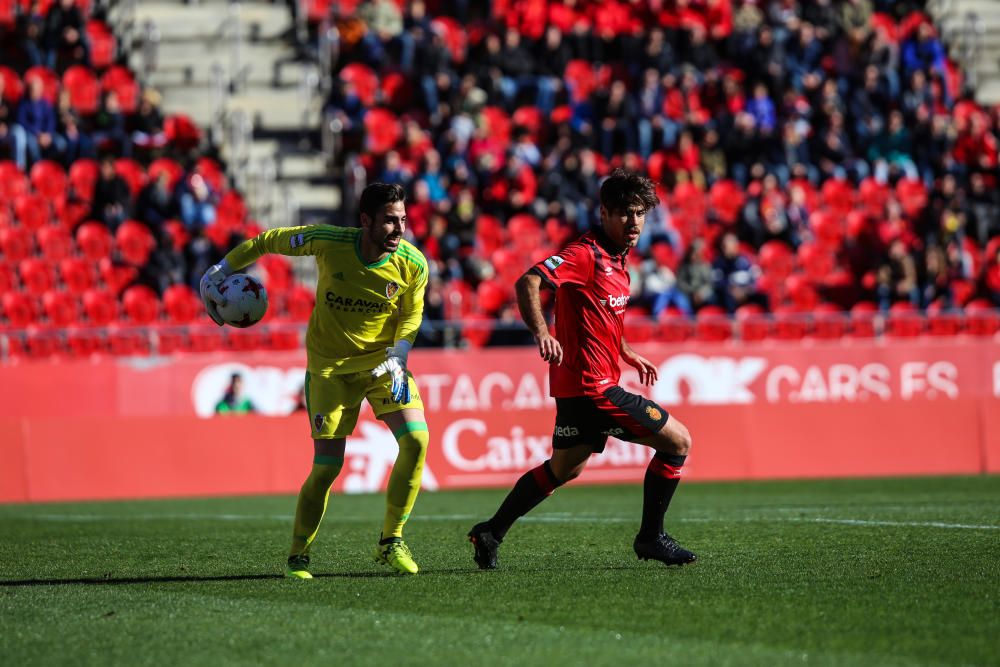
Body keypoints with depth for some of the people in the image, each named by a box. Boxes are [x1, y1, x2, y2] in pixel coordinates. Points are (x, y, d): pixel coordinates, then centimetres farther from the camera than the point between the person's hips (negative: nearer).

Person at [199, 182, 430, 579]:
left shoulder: (413, 264, -15)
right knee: (327, 465, -9)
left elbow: (411, 313, 3)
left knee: (416, 439, -18)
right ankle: (298, 557, 10)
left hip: (383, 360, 2)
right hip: (328, 365, -2)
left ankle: (390, 543, -3)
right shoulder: (328, 242, -21)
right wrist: (219, 272, 0)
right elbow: (271, 241, -5)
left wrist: (397, 356, -14)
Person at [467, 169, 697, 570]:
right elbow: (528, 282, -27)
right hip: (593, 386, -10)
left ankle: (491, 533, 25)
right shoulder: (587, 254, -15)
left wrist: (628, 354, 28)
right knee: (677, 441, -5)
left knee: (563, 469, 21)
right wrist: (541, 333, -40)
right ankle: (650, 537, 5)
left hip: (575, 386, 10)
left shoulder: (616, 259, 15)